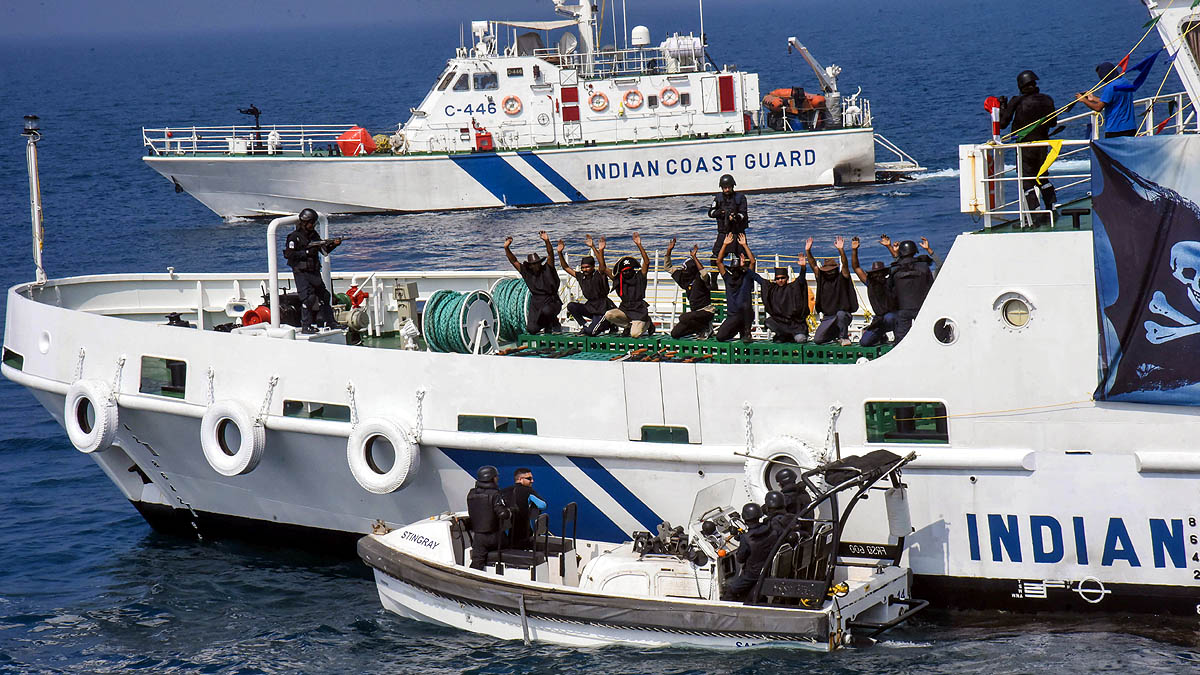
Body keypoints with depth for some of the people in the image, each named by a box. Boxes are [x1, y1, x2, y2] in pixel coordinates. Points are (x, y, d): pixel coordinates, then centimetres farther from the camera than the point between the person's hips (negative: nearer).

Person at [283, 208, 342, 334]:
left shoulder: (314, 235, 12)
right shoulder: (295, 236, -10)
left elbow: (324, 250, 14)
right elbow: (288, 254, -16)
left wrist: (333, 244, -5)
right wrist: (306, 253, -19)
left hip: (314, 271, 7)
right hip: (301, 272, -7)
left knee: (323, 295, 12)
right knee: (307, 298, -13)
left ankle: (329, 322, 24)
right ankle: (306, 326, -10)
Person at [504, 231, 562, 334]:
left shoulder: (546, 270, -3)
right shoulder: (527, 273, 6)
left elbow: (550, 255, -17)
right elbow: (514, 261, 5)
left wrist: (547, 241, -33)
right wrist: (506, 248, -7)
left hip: (552, 303, -4)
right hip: (536, 304, 4)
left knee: (546, 311, -40)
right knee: (532, 330, -11)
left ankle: (556, 325, -6)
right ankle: (546, 324, 24)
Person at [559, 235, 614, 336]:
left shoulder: (599, 275, -11)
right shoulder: (581, 277, 5)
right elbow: (566, 267, 10)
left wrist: (593, 247, -40)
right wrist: (560, 253, -1)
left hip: (602, 308, -6)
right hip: (590, 306, 6)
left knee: (590, 332, -19)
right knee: (571, 306, -17)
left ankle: (608, 324, 11)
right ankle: (584, 325, 0)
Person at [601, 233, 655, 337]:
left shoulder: (639, 277, 1)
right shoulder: (618, 279, 9)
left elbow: (646, 262, -12)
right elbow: (603, 268, 5)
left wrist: (639, 245, -22)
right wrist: (601, 250, -5)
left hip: (639, 311, -3)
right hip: (624, 310, 3)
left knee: (635, 334, -20)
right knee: (608, 315, -25)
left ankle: (647, 324, 18)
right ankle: (629, 326, 3)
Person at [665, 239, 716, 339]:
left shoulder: (699, 279, -17)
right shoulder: (684, 278, 5)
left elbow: (704, 274, -42)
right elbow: (669, 268, 12)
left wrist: (694, 257, -40)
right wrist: (669, 251, -1)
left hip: (706, 311, -8)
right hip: (695, 311, 8)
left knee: (683, 318, -33)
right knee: (675, 334, 1)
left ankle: (706, 328, -9)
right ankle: (701, 328, 16)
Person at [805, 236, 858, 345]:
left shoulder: (841, 278, -2)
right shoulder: (822, 279, 9)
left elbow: (845, 265, -17)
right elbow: (813, 265, 5)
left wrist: (841, 250, -32)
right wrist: (808, 251, -7)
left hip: (844, 315, -4)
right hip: (827, 318, 4)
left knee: (840, 314, -40)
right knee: (817, 340, -9)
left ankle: (844, 337, -16)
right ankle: (835, 334, 23)